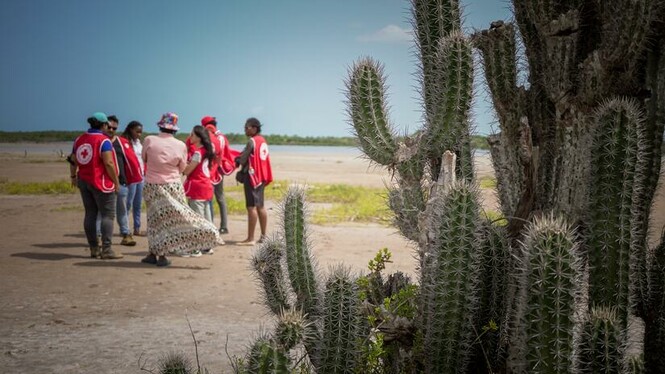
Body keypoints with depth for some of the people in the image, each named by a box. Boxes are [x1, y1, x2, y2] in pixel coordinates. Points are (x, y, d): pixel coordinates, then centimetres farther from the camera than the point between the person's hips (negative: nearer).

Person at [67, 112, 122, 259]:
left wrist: (74, 177, 27)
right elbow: (109, 164, -20)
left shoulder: (79, 139, 8)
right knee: (107, 215, -2)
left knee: (90, 214, 11)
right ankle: (106, 249, -6)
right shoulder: (103, 141, -13)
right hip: (101, 182, -7)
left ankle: (94, 248, 14)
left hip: (84, 181, 7)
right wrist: (116, 181, -11)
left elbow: (73, 161, 13)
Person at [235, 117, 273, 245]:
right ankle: (263, 236, 18)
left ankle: (250, 239, -11)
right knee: (260, 206, 13)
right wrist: (241, 158, 8)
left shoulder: (252, 141, -13)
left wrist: (237, 160, 8)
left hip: (251, 175, -9)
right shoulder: (263, 141, 13)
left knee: (251, 207, -9)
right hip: (261, 176, 9)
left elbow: (242, 159, -12)